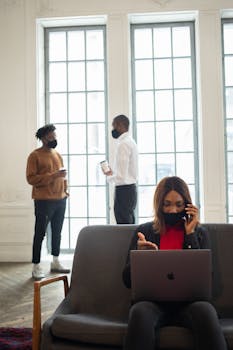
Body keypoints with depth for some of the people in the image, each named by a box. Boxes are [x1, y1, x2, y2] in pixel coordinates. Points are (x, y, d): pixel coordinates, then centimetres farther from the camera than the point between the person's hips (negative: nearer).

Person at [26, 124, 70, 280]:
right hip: (44, 201, -6)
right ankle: (36, 266, 7)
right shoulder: (35, 155, -6)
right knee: (40, 233, -2)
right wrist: (52, 176, -21)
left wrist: (65, 189, 9)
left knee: (57, 232, 12)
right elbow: (31, 178, -14)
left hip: (60, 200, 7)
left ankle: (55, 262, 24)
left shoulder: (57, 154, 16)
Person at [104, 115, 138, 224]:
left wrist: (109, 177, -4)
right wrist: (113, 172, 11)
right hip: (130, 189, 10)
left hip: (124, 190, -10)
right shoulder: (130, 141, 13)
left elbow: (121, 176, -22)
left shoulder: (123, 144, -17)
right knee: (130, 226, 15)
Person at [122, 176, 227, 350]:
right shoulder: (144, 231, 11)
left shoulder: (199, 233, 13)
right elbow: (128, 280, 8)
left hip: (188, 301, 1)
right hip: (152, 300, 0)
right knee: (140, 312, -34)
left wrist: (190, 235, -2)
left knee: (205, 311, -33)